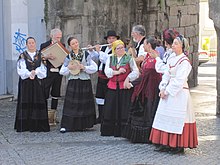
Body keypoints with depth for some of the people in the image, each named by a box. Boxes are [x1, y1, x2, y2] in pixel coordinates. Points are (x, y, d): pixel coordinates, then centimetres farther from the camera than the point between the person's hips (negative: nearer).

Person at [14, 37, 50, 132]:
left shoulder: (40, 55, 10)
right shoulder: (22, 56, 7)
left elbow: (43, 69, 1)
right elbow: (21, 70, -4)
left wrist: (35, 72, -17)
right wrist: (29, 74, -20)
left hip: (38, 82, 1)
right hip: (25, 82, -1)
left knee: (38, 102, -3)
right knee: (26, 102, -3)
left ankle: (38, 125, -1)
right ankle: (25, 125, 0)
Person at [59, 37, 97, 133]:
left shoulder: (85, 54, 4)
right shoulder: (68, 57, 6)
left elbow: (94, 68, 1)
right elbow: (62, 71, 9)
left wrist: (84, 67, -12)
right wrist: (69, 68, -10)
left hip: (85, 82, 0)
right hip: (72, 83, 0)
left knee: (84, 103, 3)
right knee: (71, 104, -4)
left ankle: (82, 125, 14)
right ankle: (65, 125, -2)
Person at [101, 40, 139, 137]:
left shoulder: (129, 59, 6)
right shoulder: (110, 59, 14)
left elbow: (136, 71, -1)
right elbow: (107, 71, 0)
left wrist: (128, 78, -13)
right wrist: (117, 72, -13)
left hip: (125, 87, -3)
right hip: (113, 87, 3)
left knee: (124, 109, -6)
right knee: (111, 109, 2)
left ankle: (122, 131, -2)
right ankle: (108, 131, 9)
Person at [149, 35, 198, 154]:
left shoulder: (184, 62, -12)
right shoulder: (172, 60, 13)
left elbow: (179, 80, -17)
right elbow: (166, 75, 10)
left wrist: (167, 91, -15)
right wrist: (162, 89, -3)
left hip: (179, 93, -8)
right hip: (168, 92, 8)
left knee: (177, 119, -5)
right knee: (166, 117, 8)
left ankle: (179, 146, 3)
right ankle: (166, 144, 14)